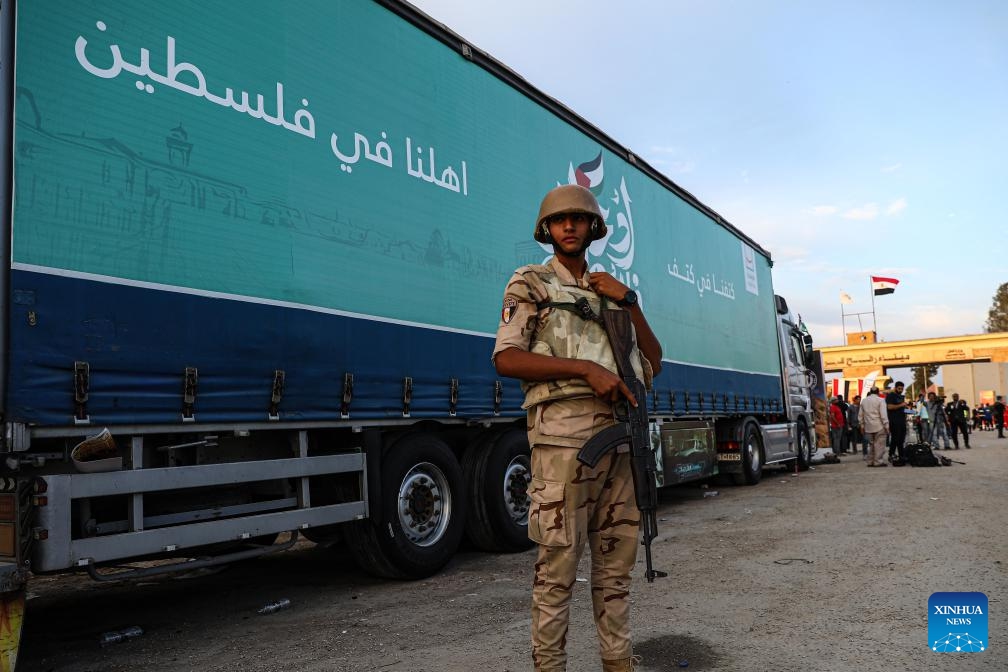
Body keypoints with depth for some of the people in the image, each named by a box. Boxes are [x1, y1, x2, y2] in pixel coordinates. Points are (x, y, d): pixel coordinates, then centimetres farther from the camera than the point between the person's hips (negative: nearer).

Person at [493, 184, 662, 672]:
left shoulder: (610, 290, 21)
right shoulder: (531, 283, 7)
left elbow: (653, 365, 16)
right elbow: (506, 359, -7)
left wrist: (630, 301, 4)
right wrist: (585, 367, -15)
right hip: (566, 434, -5)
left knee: (616, 559, 11)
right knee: (559, 561, -4)